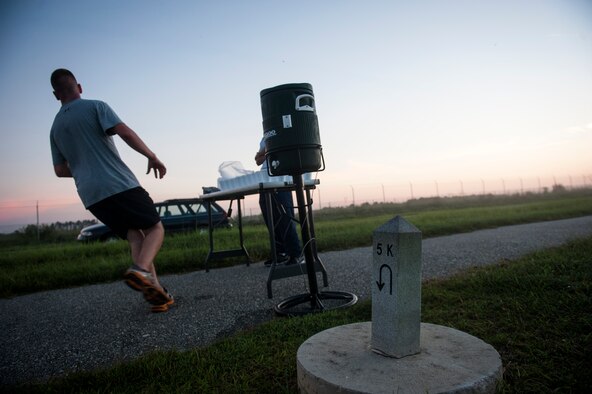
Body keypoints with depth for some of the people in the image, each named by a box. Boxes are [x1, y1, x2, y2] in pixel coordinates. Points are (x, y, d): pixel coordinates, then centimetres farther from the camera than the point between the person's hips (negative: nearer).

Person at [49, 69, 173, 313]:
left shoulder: (55, 128, 20)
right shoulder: (95, 107, 3)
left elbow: (60, 171, 21)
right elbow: (124, 132, -12)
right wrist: (152, 156, -5)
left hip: (91, 196, 6)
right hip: (120, 185, -5)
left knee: (135, 237, 9)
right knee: (155, 228, 3)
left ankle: (155, 292, -4)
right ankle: (141, 269, -26)